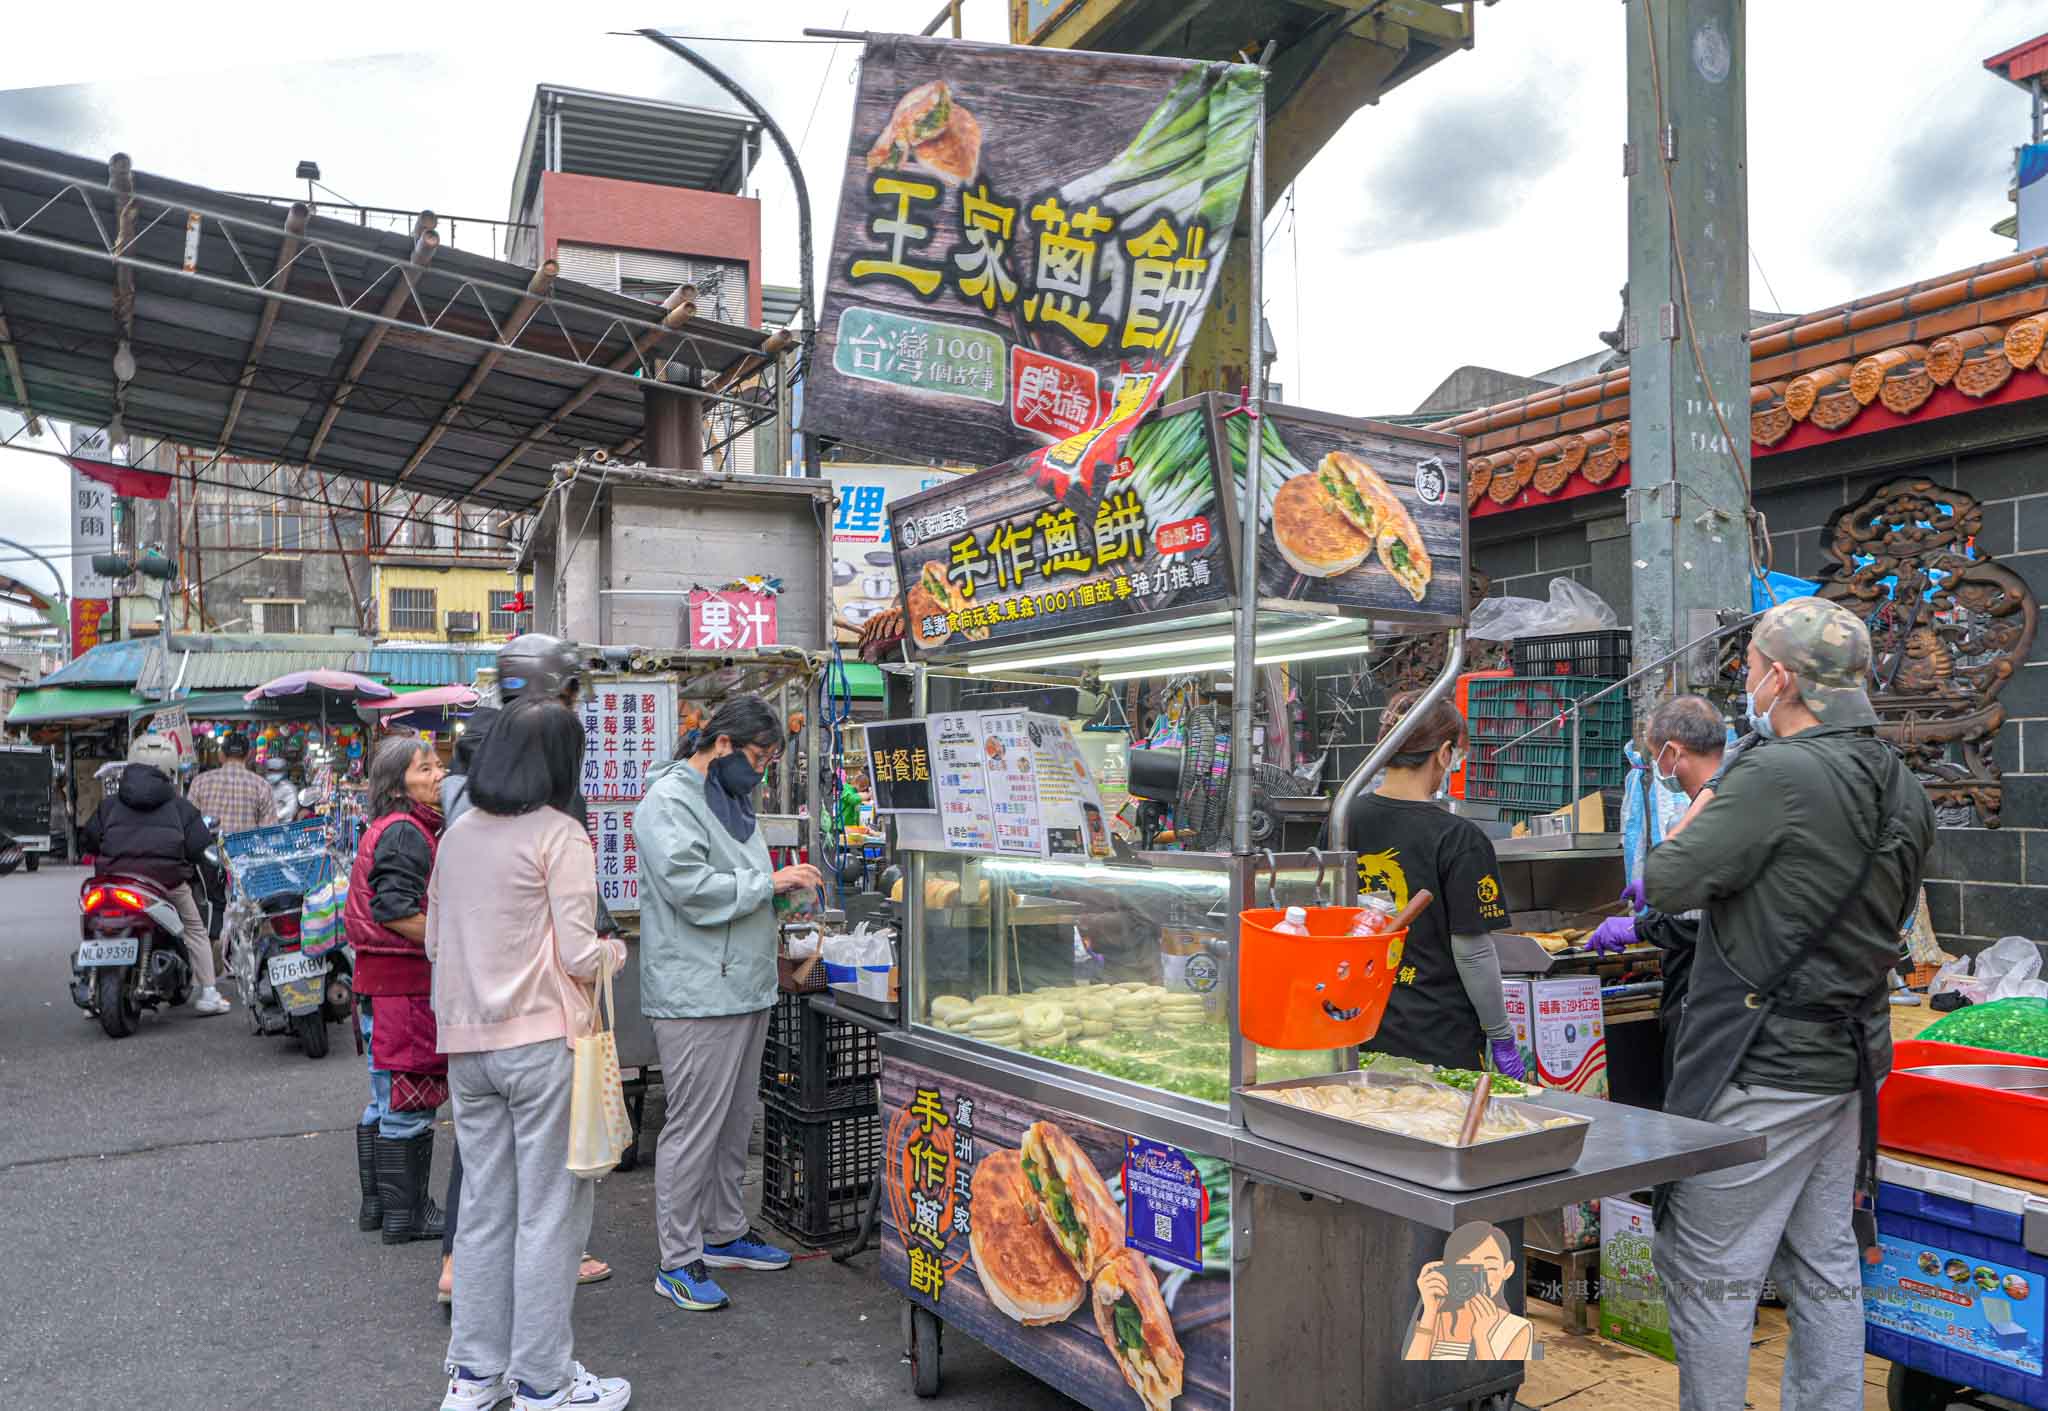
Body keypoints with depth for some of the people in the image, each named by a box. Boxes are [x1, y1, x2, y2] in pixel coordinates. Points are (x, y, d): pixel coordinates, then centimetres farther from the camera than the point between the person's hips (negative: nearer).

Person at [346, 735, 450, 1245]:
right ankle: (406, 1214, 8)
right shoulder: (406, 833, -16)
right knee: (410, 1103, -1)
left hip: (378, 979, 11)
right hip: (405, 980, -11)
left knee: (385, 1102, 19)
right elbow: (395, 911, -25)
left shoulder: (387, 829, 16)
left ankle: (376, 1203, 30)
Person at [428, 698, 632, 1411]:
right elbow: (579, 956, -15)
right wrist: (615, 951, 5)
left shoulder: (457, 836, 8)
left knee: (485, 1209, 16)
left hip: (467, 1044, 7)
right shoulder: (559, 835, -12)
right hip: (542, 1040, -6)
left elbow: (435, 942, 15)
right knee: (549, 1213, 4)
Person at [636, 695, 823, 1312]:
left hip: (744, 986, 10)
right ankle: (678, 1260, 7)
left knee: (736, 1119, 18)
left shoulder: (731, 799, 19)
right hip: (696, 994, -10)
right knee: (694, 1125, -4)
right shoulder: (669, 802, -12)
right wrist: (769, 881, -15)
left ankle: (725, 1232, 31)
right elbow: (692, 889, -22)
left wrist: (785, 883, 11)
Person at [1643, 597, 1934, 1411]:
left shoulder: (1777, 774, -20)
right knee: (1826, 1267, 18)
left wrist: (1707, 799, -2)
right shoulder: (1903, 789, 8)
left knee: (1708, 1275, 1)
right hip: (1850, 1062, 9)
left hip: (1761, 1069, -9)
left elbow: (1668, 883, -19)